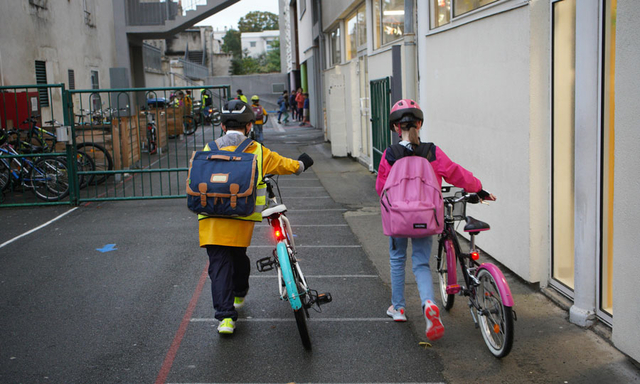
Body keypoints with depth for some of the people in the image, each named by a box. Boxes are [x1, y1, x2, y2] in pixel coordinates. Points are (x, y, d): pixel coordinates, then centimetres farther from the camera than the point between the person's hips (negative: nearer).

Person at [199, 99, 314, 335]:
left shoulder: (209, 150, 5)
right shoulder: (257, 151, 3)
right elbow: (284, 165, 14)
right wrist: (301, 164, 34)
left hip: (211, 220, 0)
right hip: (242, 219, 0)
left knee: (219, 264, 2)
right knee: (238, 256, 22)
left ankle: (225, 316, -6)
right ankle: (239, 296, 46)